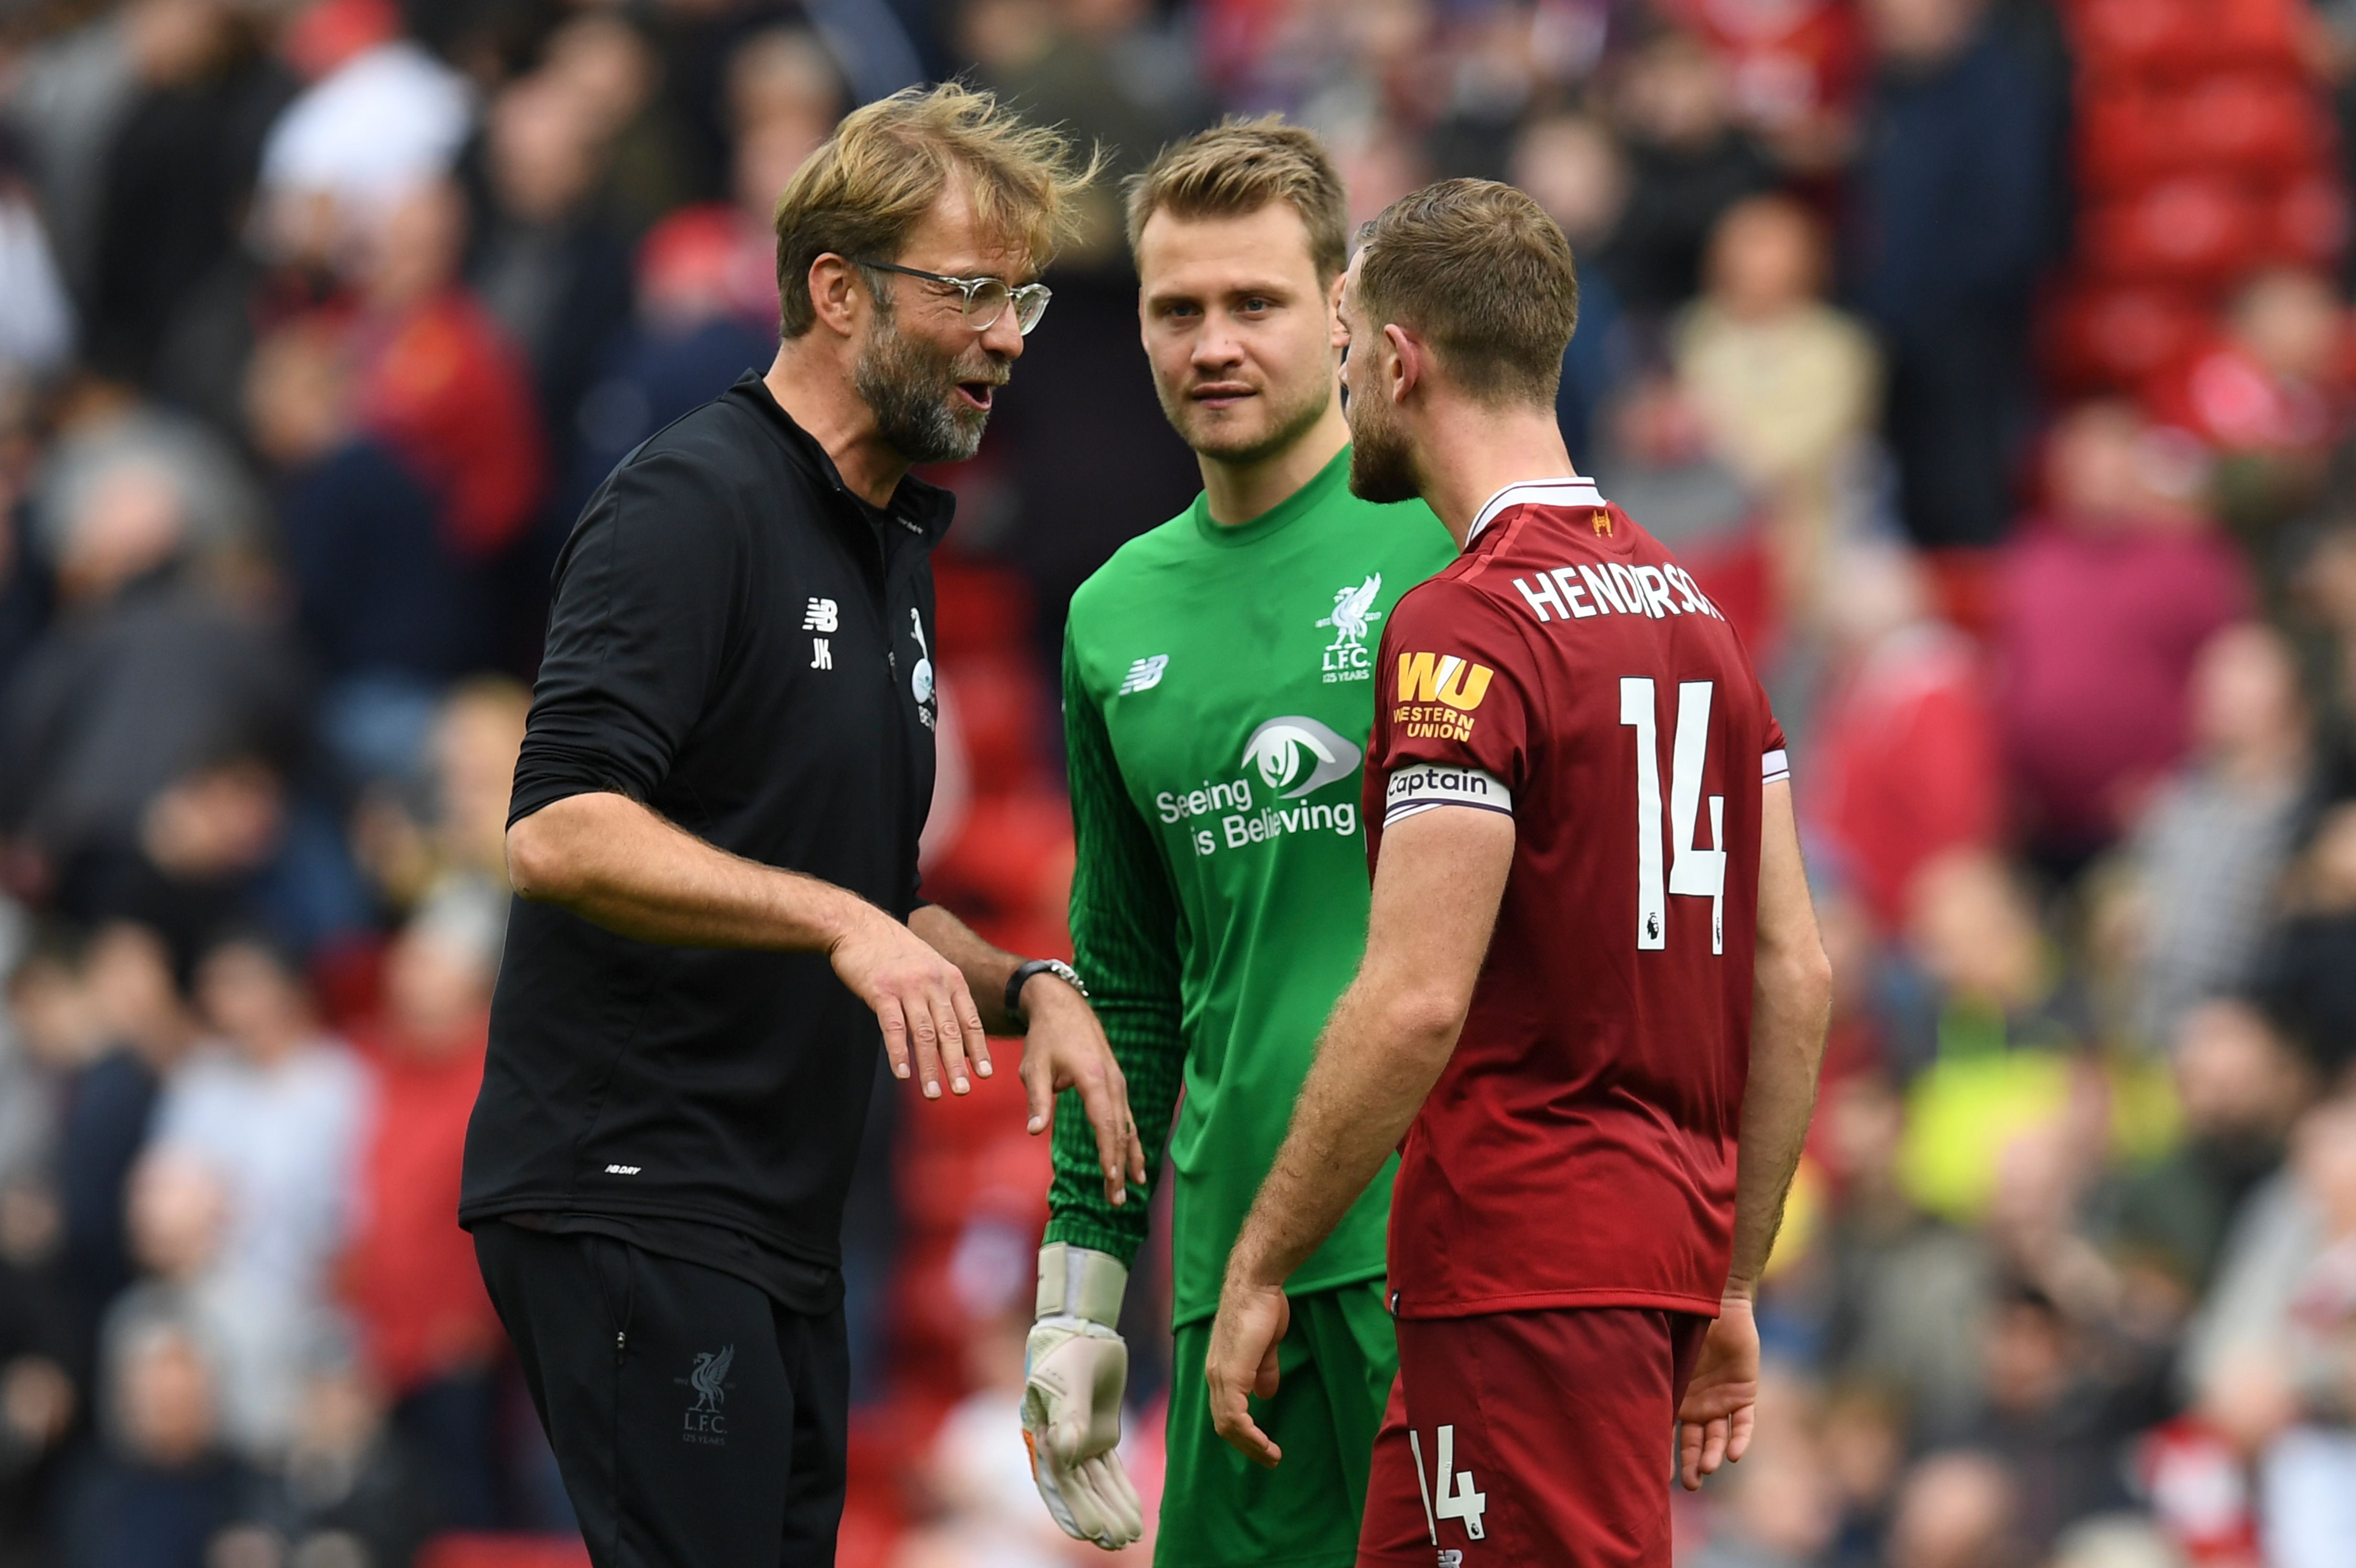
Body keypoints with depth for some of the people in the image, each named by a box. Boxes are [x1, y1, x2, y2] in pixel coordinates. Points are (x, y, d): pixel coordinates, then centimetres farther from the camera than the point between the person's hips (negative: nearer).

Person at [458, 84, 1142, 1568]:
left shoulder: (893, 549, 19)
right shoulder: (693, 502, -11)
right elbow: (562, 831, -22)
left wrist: (1029, 987, 9)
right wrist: (840, 921, -30)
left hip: (780, 1224, 9)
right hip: (629, 1205, -9)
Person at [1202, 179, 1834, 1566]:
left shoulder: (1467, 631, -14)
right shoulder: (1690, 606, 14)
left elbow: (1417, 1003, -20)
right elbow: (1794, 975, 15)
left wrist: (1260, 1269, -12)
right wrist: (1732, 1283, 20)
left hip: (1526, 1275, -9)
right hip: (1665, 1243, 9)